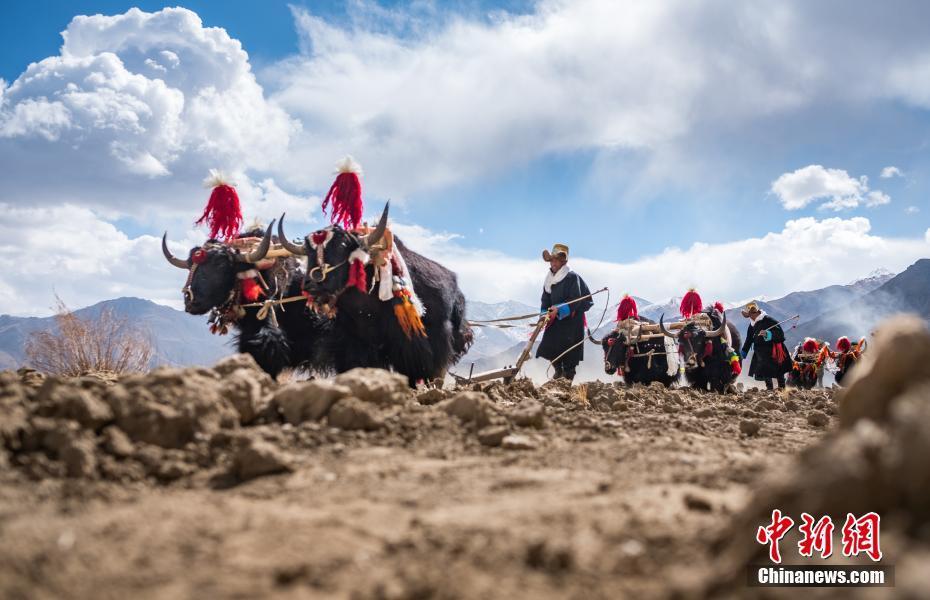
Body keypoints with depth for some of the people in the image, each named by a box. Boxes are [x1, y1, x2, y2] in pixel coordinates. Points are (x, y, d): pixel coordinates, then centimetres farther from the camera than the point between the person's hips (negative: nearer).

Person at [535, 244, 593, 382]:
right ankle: (558, 370, 19)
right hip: (556, 319, 6)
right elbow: (546, 298, 9)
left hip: (572, 320, -6)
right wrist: (545, 314, -8)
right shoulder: (550, 278, 9)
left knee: (568, 351, -6)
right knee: (549, 348, 0)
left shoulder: (572, 277, -11)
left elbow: (575, 300, -17)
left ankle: (568, 378, 1)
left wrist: (559, 309, -28)